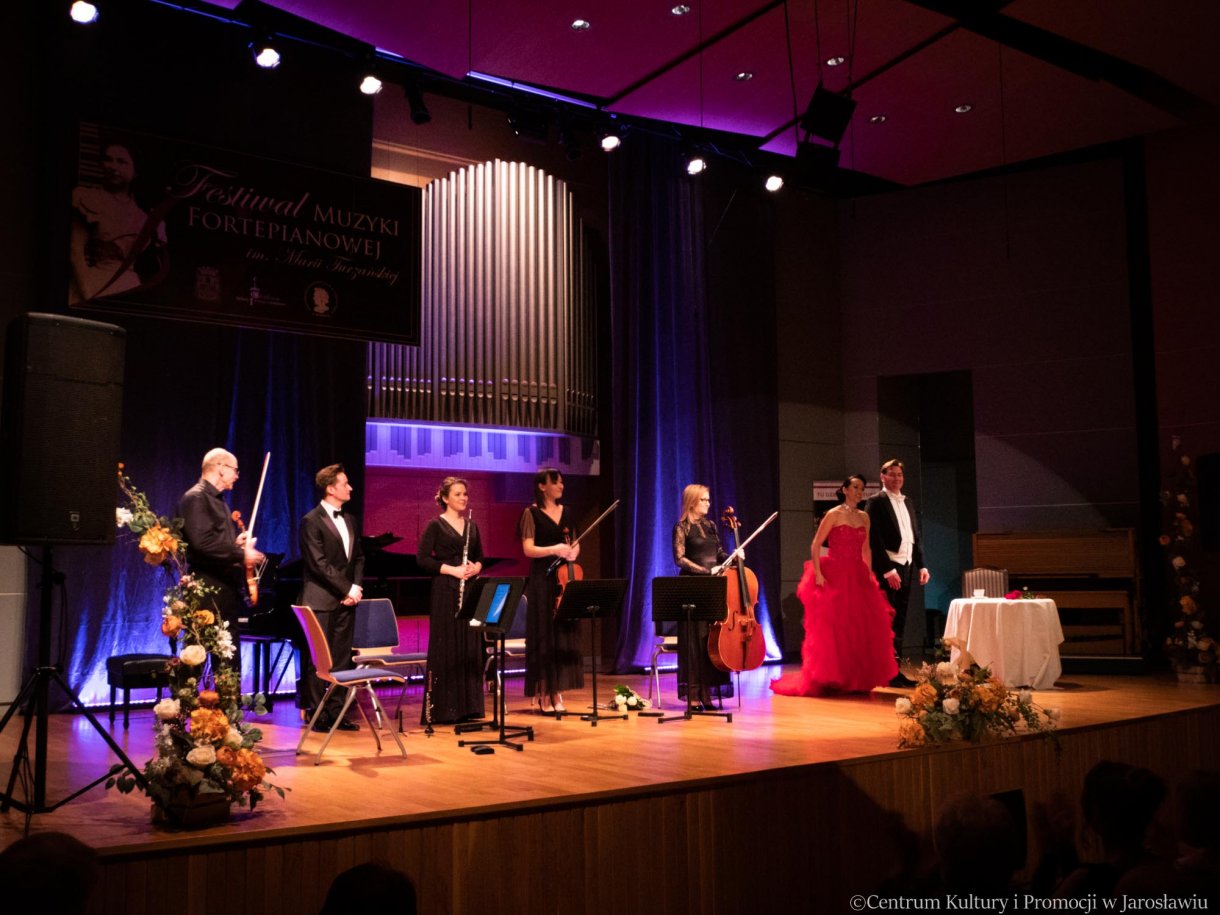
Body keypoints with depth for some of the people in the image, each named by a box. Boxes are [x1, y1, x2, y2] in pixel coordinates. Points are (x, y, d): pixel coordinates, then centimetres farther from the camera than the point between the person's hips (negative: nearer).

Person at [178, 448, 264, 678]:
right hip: (207, 590, -9)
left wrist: (236, 543, 7)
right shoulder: (196, 497, -10)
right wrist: (240, 554, -19)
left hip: (227, 588, 10)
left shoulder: (217, 501, 18)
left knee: (229, 658, 12)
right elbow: (202, 542, -23)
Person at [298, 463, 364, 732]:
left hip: (346, 601, 7)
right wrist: (348, 589, -15)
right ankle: (318, 716, 6)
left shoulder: (350, 521, 14)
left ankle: (336, 712, 14)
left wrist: (356, 587, -1)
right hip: (322, 601, -7)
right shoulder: (312, 521, -9)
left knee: (342, 659, 7)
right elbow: (319, 563, -15)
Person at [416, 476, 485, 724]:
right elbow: (422, 559, -9)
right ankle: (442, 709, 2)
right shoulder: (436, 525, -3)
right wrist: (452, 569, -18)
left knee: (470, 648, 5)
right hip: (445, 591, -5)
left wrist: (475, 567, -5)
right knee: (446, 648, -3)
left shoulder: (471, 526, 13)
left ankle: (467, 706, 12)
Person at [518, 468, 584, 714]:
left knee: (564, 635, 3)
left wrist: (573, 552, -3)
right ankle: (543, 694, 2)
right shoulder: (532, 513, -3)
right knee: (544, 636, -4)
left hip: (564, 579, 5)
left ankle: (557, 692, 8)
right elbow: (528, 549, -11)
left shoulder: (565, 512, 13)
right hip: (543, 580, -5)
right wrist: (554, 549, -25)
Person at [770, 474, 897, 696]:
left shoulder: (864, 517, 12)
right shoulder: (834, 514, -4)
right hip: (835, 576, -6)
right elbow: (815, 545, -8)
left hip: (858, 577, 6)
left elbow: (866, 549, 17)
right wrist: (817, 573, -16)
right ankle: (829, 680, 4)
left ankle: (857, 680, 13)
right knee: (832, 627, -4)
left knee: (861, 627, 3)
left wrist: (869, 574, 8)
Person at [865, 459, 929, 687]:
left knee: (899, 622, 9)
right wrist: (888, 570, -18)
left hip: (906, 567, 7)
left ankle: (896, 670, 14)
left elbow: (916, 536, 19)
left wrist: (921, 565, 10)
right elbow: (875, 540, -14)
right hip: (887, 569, -7)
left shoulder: (907, 503, 16)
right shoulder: (876, 503, -7)